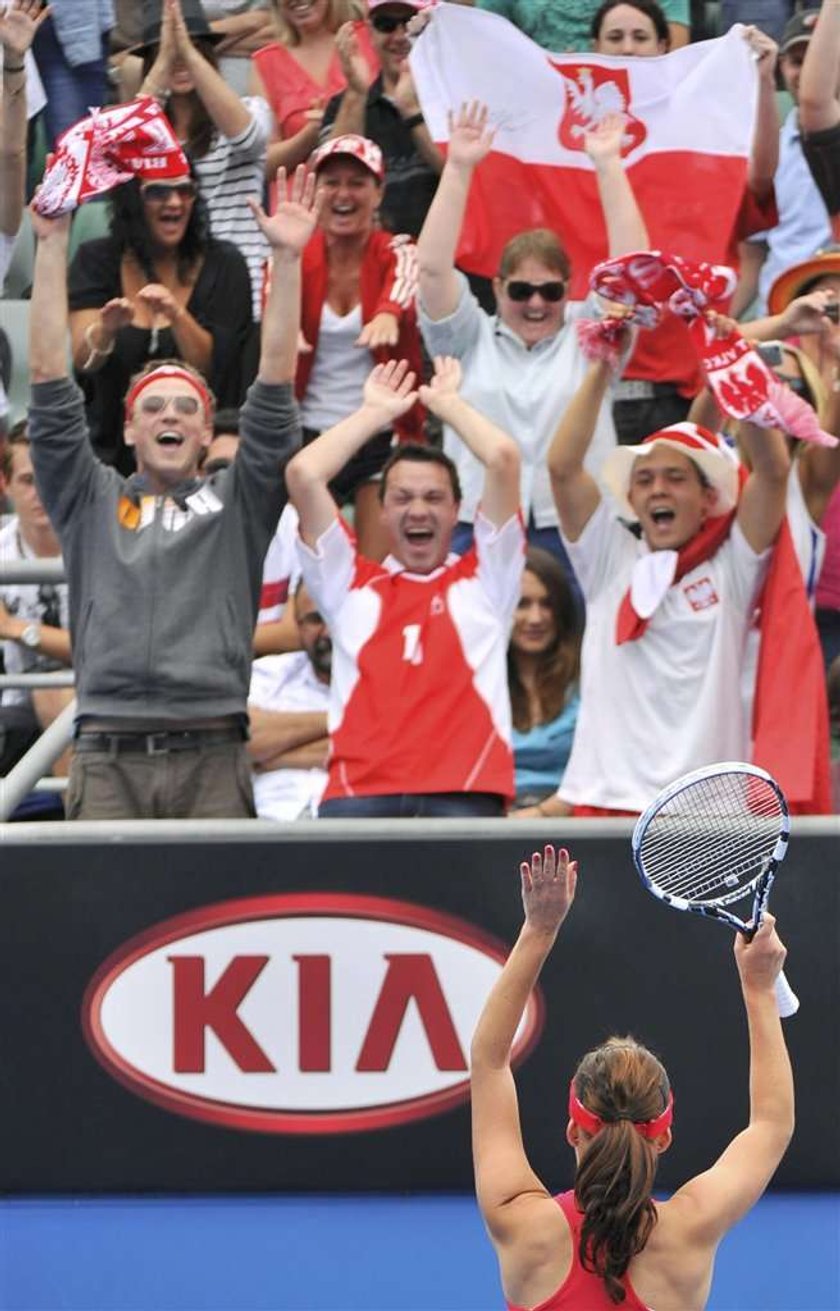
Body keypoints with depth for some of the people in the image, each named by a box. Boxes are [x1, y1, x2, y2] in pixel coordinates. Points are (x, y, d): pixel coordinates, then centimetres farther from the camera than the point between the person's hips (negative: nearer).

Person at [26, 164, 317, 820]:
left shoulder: (236, 503, 17)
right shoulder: (92, 501, 18)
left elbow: (275, 384, 10)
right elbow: (51, 383, 13)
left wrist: (287, 258, 3)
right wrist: (53, 244, 9)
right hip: (108, 760, 0)